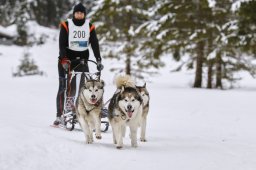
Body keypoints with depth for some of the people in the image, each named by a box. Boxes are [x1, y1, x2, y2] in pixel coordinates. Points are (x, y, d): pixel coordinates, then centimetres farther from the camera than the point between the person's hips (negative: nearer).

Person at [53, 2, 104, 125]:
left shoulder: (90, 26, 2)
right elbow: (62, 44, -11)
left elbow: (95, 44, -2)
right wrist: (64, 59, -23)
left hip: (82, 60, 2)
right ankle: (59, 116, 2)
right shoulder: (66, 25, -5)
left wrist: (98, 60, -13)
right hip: (66, 60, -2)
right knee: (64, 88, -1)